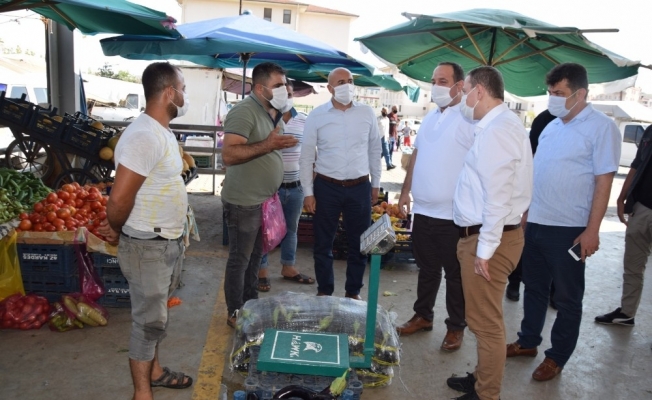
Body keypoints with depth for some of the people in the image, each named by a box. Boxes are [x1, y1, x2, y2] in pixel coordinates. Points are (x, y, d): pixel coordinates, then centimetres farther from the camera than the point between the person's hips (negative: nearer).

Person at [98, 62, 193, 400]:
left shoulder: (162, 131, 9)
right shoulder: (144, 136, -24)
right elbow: (119, 199, -26)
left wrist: (117, 226, 5)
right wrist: (116, 231, -7)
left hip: (169, 241, 9)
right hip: (148, 246, -9)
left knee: (155, 314, 22)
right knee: (149, 320, 4)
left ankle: (153, 370, 40)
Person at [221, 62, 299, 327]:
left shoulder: (274, 113, 10)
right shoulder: (244, 112, -19)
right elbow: (228, 155, -30)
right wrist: (267, 145, -35)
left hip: (265, 200, 9)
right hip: (244, 203, -9)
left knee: (255, 256, 19)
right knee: (240, 259, 4)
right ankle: (235, 314, 18)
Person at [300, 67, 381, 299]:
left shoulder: (367, 113, 2)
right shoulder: (316, 116, -3)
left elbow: (374, 151, 11)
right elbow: (306, 157, -1)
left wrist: (376, 184, 11)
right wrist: (308, 192, -4)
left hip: (360, 187, 2)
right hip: (326, 187, -1)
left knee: (359, 243, 10)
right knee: (324, 243, 9)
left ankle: (353, 291, 28)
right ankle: (324, 291, 26)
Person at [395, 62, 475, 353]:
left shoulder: (470, 120, -11)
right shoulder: (430, 117, 13)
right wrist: (405, 191, 15)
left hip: (453, 215, -7)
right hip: (423, 209, 7)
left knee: (455, 274, 8)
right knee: (427, 268, 19)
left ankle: (456, 327, 24)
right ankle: (423, 315, 35)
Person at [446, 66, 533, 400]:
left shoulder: (497, 130, -18)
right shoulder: (497, 125, 14)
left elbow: (498, 196, -23)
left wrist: (485, 248, -20)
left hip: (487, 236, -10)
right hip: (481, 234, 10)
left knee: (485, 321, 3)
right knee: (484, 318, 22)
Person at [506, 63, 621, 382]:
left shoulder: (601, 127, -11)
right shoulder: (552, 126, 10)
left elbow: (604, 181, -14)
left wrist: (592, 230, -17)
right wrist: (526, 214, 14)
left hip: (568, 230, -7)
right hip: (536, 224, 7)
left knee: (567, 298, 9)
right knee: (534, 287, 18)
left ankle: (556, 357, 23)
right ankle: (528, 342, 35)